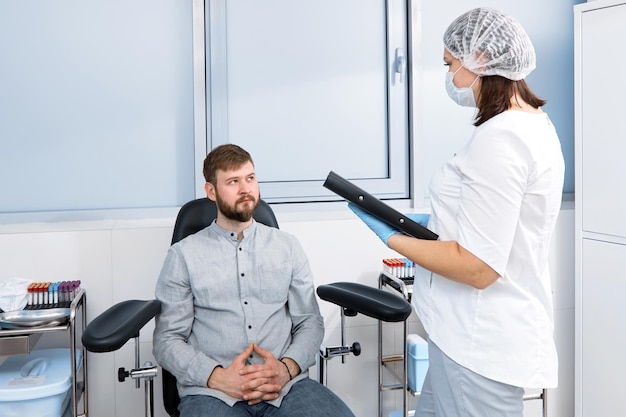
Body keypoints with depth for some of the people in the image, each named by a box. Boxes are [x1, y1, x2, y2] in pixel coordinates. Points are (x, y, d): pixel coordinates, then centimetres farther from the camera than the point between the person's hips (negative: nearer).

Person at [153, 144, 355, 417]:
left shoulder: (287, 247, 15)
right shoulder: (184, 255, 8)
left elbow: (310, 322, 12)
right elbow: (167, 340, 3)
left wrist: (287, 368, -8)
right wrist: (218, 378, -13)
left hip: (285, 384, 2)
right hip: (212, 391, -2)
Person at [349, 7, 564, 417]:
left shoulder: (499, 139, -22)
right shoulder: (535, 124, 10)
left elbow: (478, 267, -24)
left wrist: (392, 237, -13)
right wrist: (433, 224, 14)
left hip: (481, 343, -10)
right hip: (484, 333, 10)